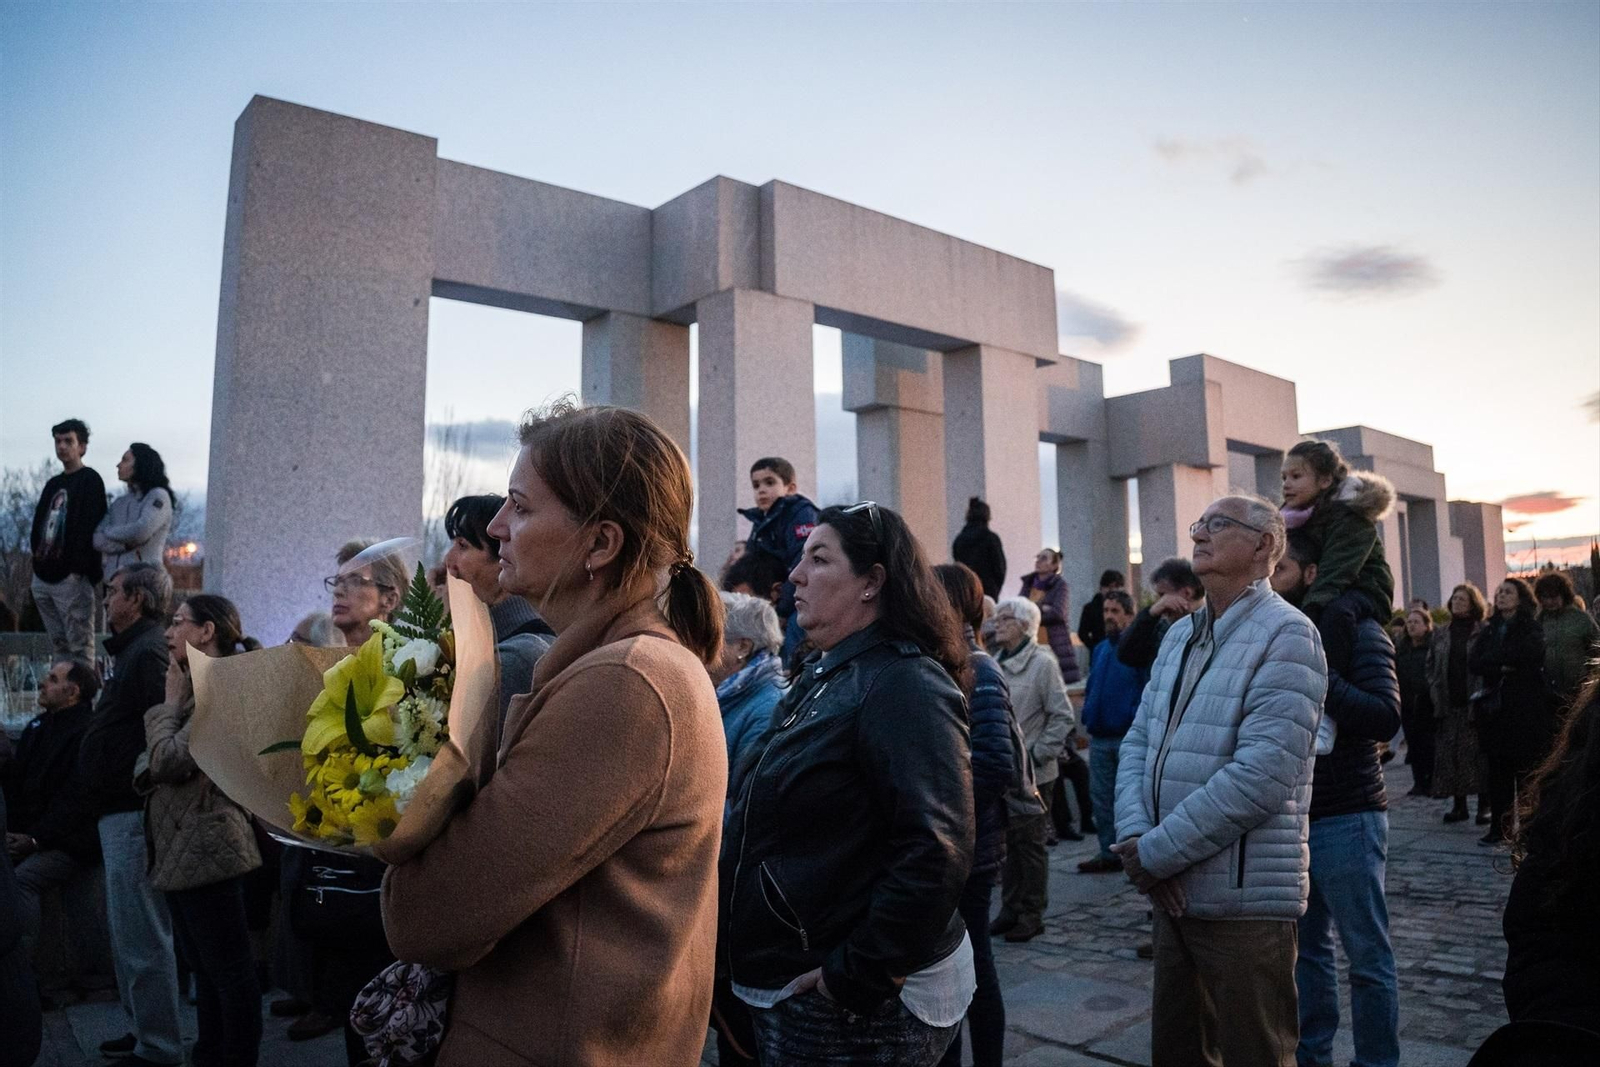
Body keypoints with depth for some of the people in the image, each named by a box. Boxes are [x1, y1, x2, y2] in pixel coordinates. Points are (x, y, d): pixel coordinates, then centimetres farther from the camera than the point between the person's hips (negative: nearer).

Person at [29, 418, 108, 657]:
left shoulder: (90, 479, -4)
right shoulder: (53, 484, 21)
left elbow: (90, 527, -13)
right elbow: (39, 523, 20)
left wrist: (80, 570, -19)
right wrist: (37, 558, 5)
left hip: (71, 578, -8)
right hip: (43, 577, 8)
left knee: (80, 648, -7)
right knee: (60, 646, 12)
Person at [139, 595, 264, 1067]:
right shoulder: (201, 686, 16)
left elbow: (168, 760, -21)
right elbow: (155, 764, 19)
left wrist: (170, 704, -8)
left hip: (204, 847, -11)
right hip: (183, 849, 11)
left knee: (229, 969, -2)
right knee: (205, 966, 18)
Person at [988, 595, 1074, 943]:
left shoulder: (1042, 663, -10)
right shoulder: (996, 663, 8)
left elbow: (1062, 716, -10)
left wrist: (1039, 755, -13)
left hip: (1030, 773, -6)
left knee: (1029, 843, 4)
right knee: (1008, 842, 14)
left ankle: (1032, 914, 16)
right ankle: (1010, 909, 25)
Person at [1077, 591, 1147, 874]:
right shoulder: (1100, 650, 15)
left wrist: (1136, 718, -20)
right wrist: (1088, 713, 12)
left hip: (1128, 736, -7)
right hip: (1099, 737, 7)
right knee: (1102, 798, 12)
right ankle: (1108, 853, 22)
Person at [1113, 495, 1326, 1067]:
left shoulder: (1286, 636, -13)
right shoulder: (1180, 634, 12)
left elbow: (1260, 776, -22)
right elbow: (1137, 742, 8)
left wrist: (1157, 852, -18)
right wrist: (1135, 837, -9)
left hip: (1244, 901, -7)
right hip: (1174, 893, 7)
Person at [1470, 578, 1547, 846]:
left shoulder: (1531, 628, 1)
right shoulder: (1490, 630, 14)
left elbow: (1526, 654, -19)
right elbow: (1473, 663, 1)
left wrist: (1494, 660, -8)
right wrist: (1502, 664, -13)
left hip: (1526, 710, -4)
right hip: (1494, 709, 4)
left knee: (1527, 771, -2)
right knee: (1498, 771, 6)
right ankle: (1499, 827, 12)